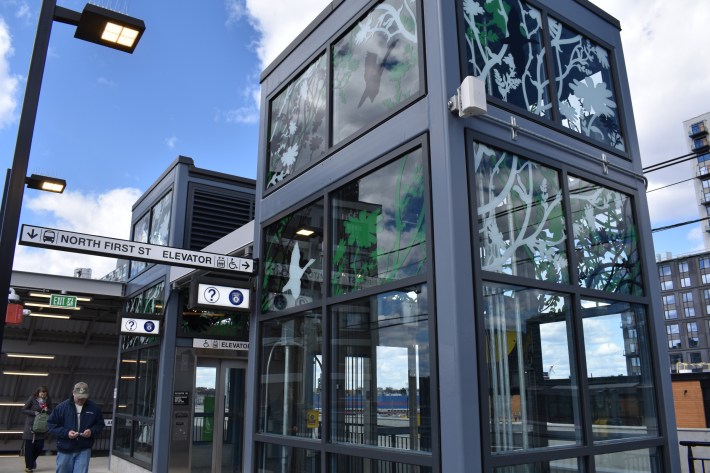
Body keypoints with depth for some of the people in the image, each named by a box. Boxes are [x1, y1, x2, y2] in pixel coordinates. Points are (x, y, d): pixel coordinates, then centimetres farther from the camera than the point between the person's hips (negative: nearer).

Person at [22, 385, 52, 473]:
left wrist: (47, 410, -14)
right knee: (29, 445, 2)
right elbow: (24, 410, -6)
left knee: (40, 446, 2)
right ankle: (28, 466, 15)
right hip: (30, 425, -3)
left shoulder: (48, 400, 0)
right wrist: (34, 413, -18)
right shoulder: (32, 399, -9)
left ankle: (32, 459, 33)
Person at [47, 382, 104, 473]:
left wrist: (92, 431, -14)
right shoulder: (61, 407, -7)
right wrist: (66, 433, -17)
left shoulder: (94, 408, -2)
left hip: (84, 450, -1)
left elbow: (100, 424, 7)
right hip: (65, 450, 1)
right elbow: (51, 425, -3)